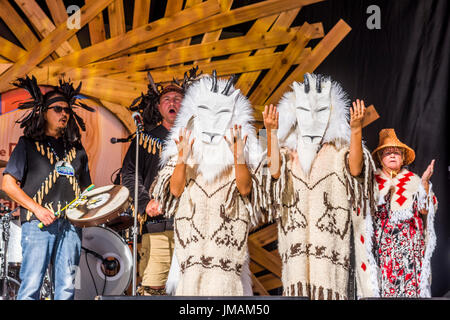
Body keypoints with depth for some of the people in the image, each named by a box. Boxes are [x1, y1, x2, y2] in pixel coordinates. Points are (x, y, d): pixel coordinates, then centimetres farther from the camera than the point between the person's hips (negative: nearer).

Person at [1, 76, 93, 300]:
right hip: (38, 223, -4)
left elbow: (85, 189, 27)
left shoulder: (76, 149, 22)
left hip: (70, 223, 4)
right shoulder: (28, 144, 9)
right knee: (31, 286, -9)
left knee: (67, 288, 0)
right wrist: (38, 209, -10)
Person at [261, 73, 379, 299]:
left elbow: (355, 169, -13)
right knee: (298, 289, -7)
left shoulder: (340, 153, 9)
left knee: (329, 291, -10)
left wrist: (356, 130, -23)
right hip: (296, 243, 1)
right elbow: (274, 170, -9)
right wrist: (271, 132, -18)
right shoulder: (288, 153, 12)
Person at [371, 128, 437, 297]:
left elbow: (426, 210, 2)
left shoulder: (413, 180, 11)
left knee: (408, 281, -9)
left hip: (409, 244, 0)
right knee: (381, 282, -9)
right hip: (380, 243, 0)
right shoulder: (373, 180, 11)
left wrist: (425, 183, -8)